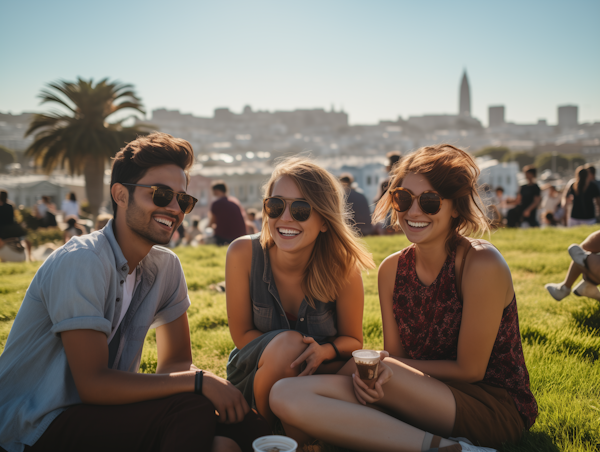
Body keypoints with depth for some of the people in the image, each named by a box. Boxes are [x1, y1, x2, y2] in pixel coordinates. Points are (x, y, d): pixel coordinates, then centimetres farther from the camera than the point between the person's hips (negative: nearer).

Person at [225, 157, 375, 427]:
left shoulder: (342, 267, -18)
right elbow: (242, 334, -11)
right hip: (254, 374, -1)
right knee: (287, 342, -33)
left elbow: (353, 340, -5)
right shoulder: (243, 253, -19)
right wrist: (288, 352, -28)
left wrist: (324, 351, -28)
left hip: (319, 379, 1)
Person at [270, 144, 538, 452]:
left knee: (357, 369, -28)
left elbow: (469, 370, -12)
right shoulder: (391, 270, 4)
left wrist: (386, 366, -11)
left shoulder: (481, 265, -15)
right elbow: (394, 358, 5)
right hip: (422, 403, 7)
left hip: (494, 406, -6)